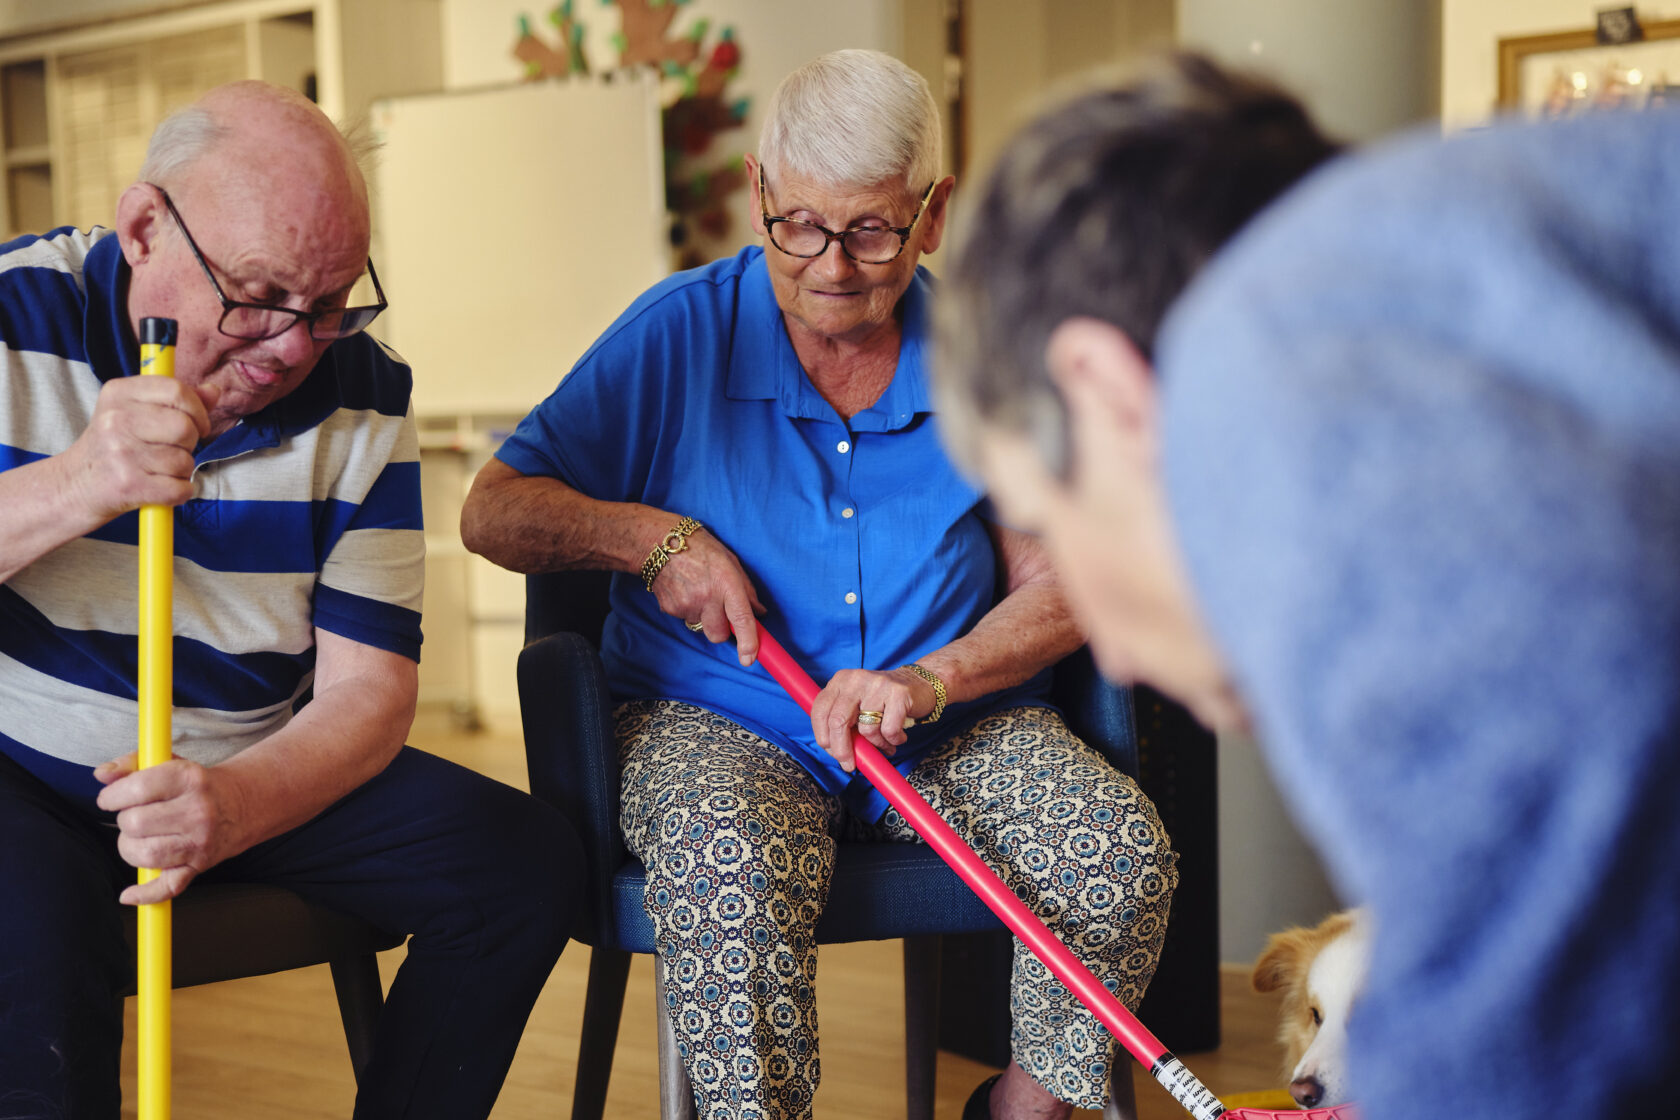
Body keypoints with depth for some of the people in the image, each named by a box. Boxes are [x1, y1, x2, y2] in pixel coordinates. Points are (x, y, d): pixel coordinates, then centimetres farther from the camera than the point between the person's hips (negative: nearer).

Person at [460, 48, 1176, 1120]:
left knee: (1124, 850, -24)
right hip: (715, 718, -2)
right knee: (731, 871, -37)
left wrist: (932, 679, -19)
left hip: (953, 726, 2)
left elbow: (1059, 588, 0)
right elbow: (493, 512, 0)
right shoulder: (681, 332, -3)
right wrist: (651, 536, -16)